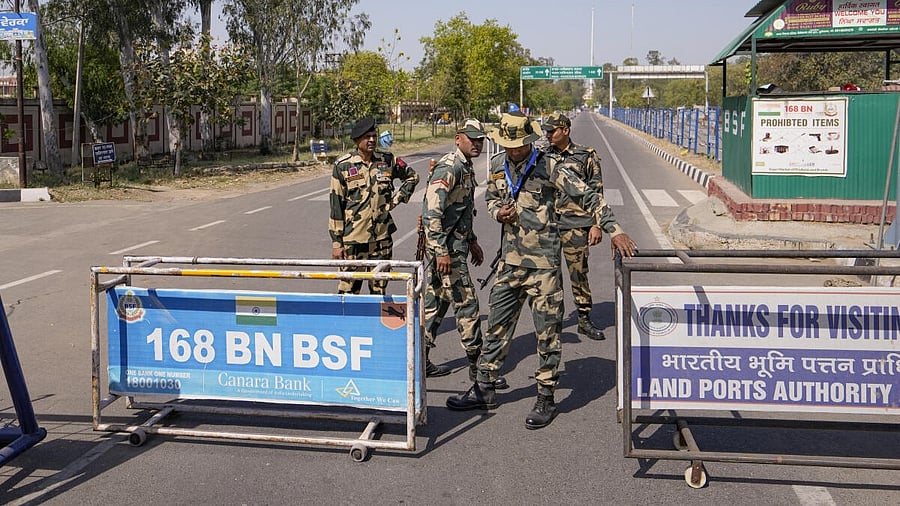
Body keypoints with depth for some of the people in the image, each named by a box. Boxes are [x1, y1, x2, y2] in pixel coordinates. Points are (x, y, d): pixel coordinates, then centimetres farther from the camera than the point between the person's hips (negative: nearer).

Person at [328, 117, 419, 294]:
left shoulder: (388, 160, 4)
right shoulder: (343, 166, -4)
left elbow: (412, 177, 21)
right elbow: (336, 205, -3)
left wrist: (397, 199, 6)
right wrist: (336, 241, -6)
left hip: (381, 238, 3)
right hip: (353, 239, -3)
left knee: (379, 290, 11)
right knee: (349, 288, 1)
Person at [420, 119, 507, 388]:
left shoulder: (466, 168, 15)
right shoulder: (448, 168, -17)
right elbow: (432, 212, -24)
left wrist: (472, 241, 26)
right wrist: (441, 252, -26)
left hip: (456, 245, 10)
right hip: (445, 247, -10)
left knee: (435, 302, 14)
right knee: (466, 303, -5)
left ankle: (421, 360, 21)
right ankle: (477, 365, 2)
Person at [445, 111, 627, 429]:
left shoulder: (548, 166, -10)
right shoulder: (498, 165, 7)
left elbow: (587, 196, -12)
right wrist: (498, 212, -1)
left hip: (543, 263, -5)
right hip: (510, 261, 6)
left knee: (547, 332, 2)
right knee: (497, 326, 13)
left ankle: (545, 399, 13)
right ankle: (484, 389, 25)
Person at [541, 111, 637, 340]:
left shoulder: (585, 156, -1)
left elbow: (596, 193, 1)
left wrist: (597, 225, -5)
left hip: (575, 223, -3)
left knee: (579, 271, 2)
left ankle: (584, 320, 14)